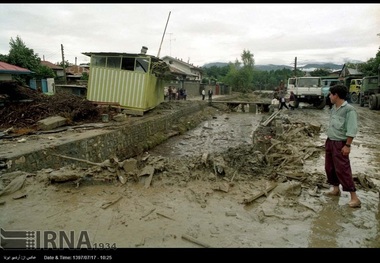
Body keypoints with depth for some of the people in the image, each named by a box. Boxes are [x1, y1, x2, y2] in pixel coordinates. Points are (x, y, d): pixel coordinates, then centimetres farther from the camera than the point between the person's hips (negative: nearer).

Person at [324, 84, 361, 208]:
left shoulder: (349, 109, -18)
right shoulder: (334, 108, 7)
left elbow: (352, 130, -19)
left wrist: (347, 145, -20)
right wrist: (328, 141, 17)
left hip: (340, 144, -8)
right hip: (330, 142, 8)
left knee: (342, 169, -7)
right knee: (329, 167, 15)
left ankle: (354, 198, 1)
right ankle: (336, 189, 32)